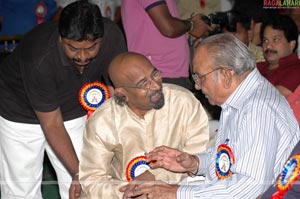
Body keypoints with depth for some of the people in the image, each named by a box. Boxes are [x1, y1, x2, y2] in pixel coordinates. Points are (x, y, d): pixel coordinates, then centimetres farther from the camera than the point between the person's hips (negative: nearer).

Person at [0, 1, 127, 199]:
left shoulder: (112, 36, -26)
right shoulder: (39, 58, -37)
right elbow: (52, 125, -27)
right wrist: (78, 172, -30)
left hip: (73, 111, 4)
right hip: (21, 115, -3)